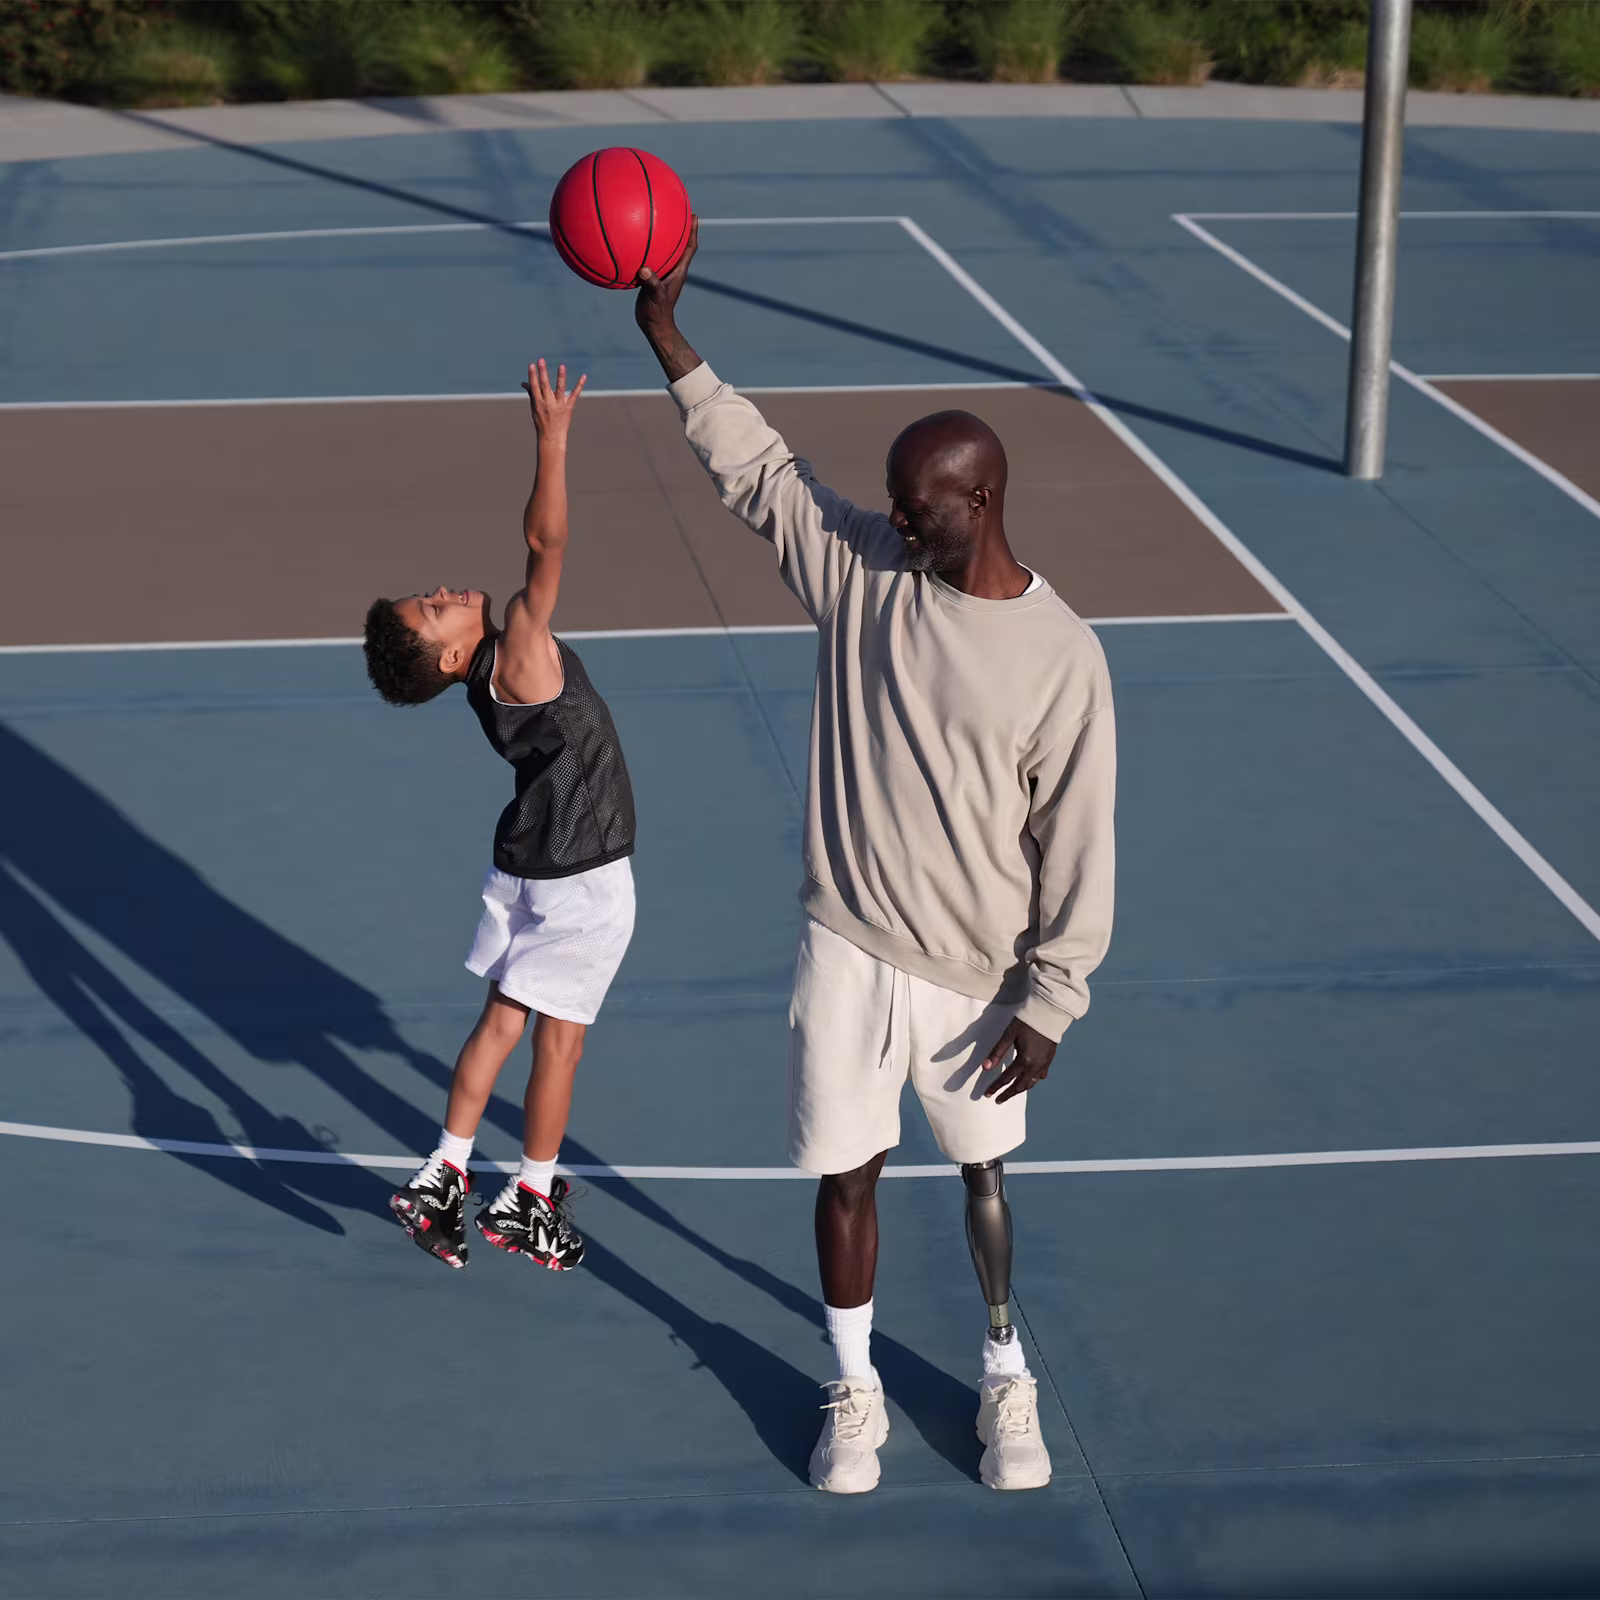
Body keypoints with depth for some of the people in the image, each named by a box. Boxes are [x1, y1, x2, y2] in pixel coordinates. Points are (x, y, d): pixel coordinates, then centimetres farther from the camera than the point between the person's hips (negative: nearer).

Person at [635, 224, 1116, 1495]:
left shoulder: (1061, 658, -14)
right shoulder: (862, 567, -4)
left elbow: (1076, 849, -11)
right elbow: (754, 466, 2)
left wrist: (1047, 1004, -11)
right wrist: (665, 333, -6)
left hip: (978, 975, -2)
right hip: (848, 949, 2)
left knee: (988, 1174, 15)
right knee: (849, 1173, 10)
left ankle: (1009, 1384, 36)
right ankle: (856, 1396, 29)